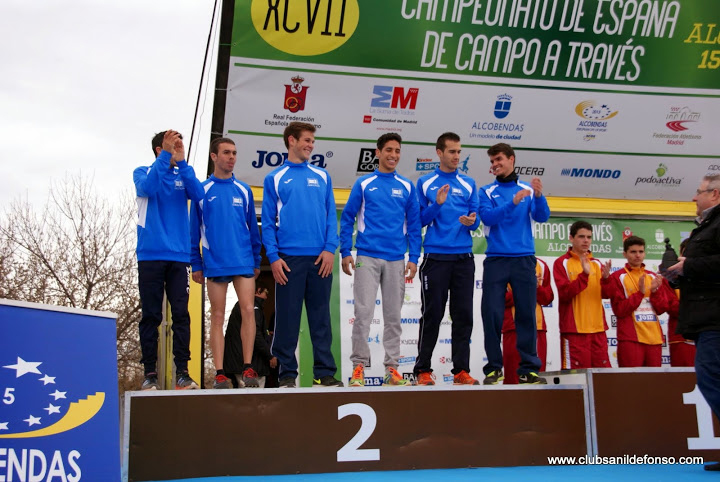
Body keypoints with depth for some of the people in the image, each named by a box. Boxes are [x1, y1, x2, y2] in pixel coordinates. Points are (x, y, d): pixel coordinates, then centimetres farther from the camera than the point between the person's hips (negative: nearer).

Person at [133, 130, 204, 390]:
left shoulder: (182, 177, 13)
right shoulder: (143, 172, 7)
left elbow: (198, 193, -7)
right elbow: (147, 187, -15)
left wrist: (181, 161, -14)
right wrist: (166, 155, -19)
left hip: (179, 256, 2)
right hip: (150, 255, -2)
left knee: (181, 315, -2)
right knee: (151, 316, 0)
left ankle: (182, 372, 0)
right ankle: (150, 374, 2)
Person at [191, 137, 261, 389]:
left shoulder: (244, 190, 9)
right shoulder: (202, 191, 4)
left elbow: (253, 227, 13)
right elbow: (194, 230, 6)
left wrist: (257, 261, 9)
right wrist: (196, 264, 2)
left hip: (244, 262, 1)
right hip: (215, 263, -1)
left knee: (247, 310, -7)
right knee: (217, 316, 2)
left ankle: (247, 368, 1)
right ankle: (220, 374, 4)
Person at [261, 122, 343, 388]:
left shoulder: (322, 176, 12)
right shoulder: (275, 179, 6)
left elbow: (331, 215, 9)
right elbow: (268, 222, 2)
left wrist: (330, 248, -5)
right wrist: (273, 257, -8)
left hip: (320, 258, 2)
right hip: (289, 258, -2)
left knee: (321, 317, 5)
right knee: (287, 318, 1)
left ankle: (324, 372, 9)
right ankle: (287, 374, 9)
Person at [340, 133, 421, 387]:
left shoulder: (407, 187, 10)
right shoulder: (363, 184, 5)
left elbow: (414, 224, 10)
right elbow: (347, 219, 5)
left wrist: (413, 258, 2)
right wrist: (345, 253, -3)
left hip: (396, 260, 2)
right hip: (367, 258, -2)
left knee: (393, 316, 5)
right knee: (363, 312, -6)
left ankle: (392, 368, 11)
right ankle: (359, 366, 1)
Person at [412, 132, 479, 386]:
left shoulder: (468, 184, 12)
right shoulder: (425, 183, 6)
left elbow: (476, 219, 10)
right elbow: (420, 220, 3)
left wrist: (471, 221, -13)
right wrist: (437, 204, -13)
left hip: (464, 258, 2)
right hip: (436, 257, -2)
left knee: (463, 315, 1)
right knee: (432, 315, -1)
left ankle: (461, 370, 5)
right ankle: (423, 370, 6)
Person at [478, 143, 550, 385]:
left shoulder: (528, 190, 10)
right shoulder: (487, 192, 7)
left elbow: (542, 217, -2)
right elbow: (487, 217, -9)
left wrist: (538, 196, -20)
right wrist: (513, 203, -21)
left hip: (524, 259, 1)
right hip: (496, 259, -1)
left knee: (526, 314, 0)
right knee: (492, 314, -3)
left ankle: (528, 368, 5)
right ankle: (494, 367, 5)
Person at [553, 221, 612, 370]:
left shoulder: (596, 264, 14)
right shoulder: (562, 263, 0)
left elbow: (605, 294, 7)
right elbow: (564, 294, -12)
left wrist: (605, 278, -13)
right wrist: (584, 274, -21)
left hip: (598, 329, 5)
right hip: (574, 329, -5)